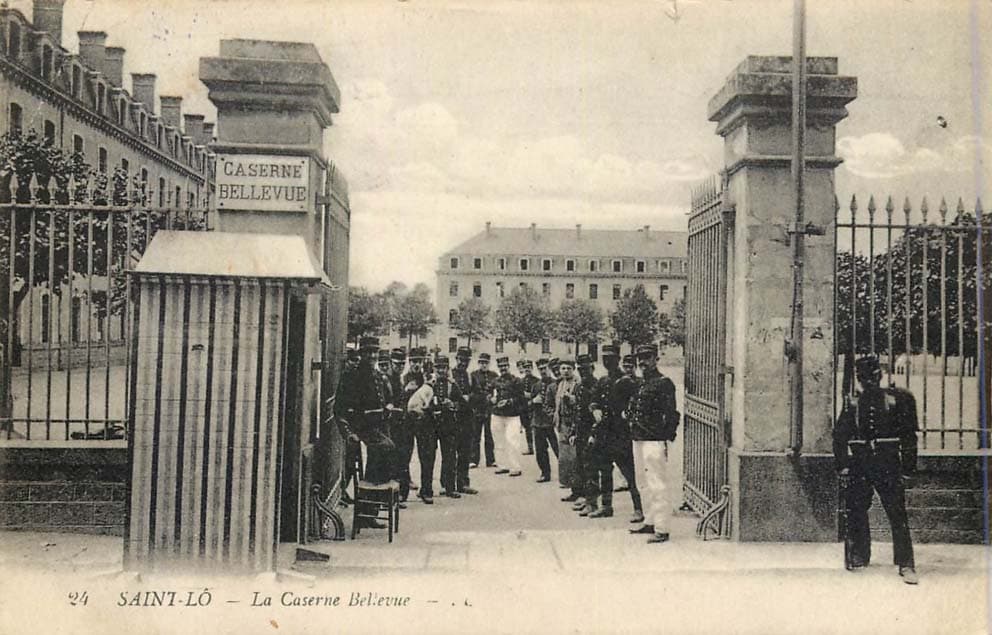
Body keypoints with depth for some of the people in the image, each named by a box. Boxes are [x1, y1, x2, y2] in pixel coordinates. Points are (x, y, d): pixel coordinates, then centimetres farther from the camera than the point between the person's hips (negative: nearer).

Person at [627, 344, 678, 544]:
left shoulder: (663, 383, -9)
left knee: (658, 485, -7)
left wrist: (667, 439, -17)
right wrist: (629, 415, 9)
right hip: (638, 439, 9)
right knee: (643, 484, 17)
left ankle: (661, 529, -3)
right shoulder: (640, 384, 16)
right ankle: (649, 522, 28)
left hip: (654, 441, -9)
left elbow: (671, 414, -14)